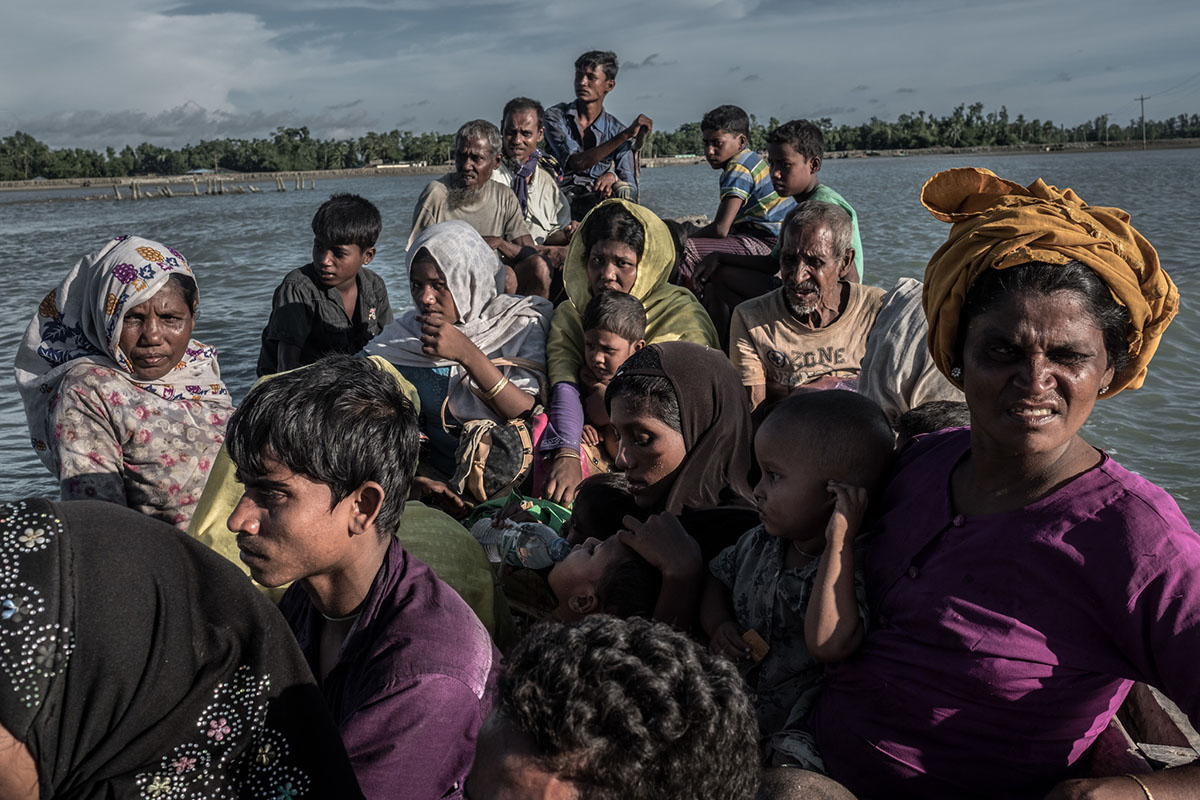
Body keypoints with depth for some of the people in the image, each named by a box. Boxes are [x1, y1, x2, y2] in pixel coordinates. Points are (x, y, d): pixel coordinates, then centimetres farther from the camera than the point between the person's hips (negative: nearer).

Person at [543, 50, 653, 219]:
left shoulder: (616, 129, 8)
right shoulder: (556, 116, 3)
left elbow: (631, 190, 4)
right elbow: (577, 162, -14)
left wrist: (613, 176, -21)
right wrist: (627, 134, -17)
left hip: (597, 205, 3)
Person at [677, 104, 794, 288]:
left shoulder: (738, 169, -13)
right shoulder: (752, 160, 18)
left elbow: (720, 229, -21)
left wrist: (684, 241, -7)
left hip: (767, 243, -12)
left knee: (686, 252, -25)